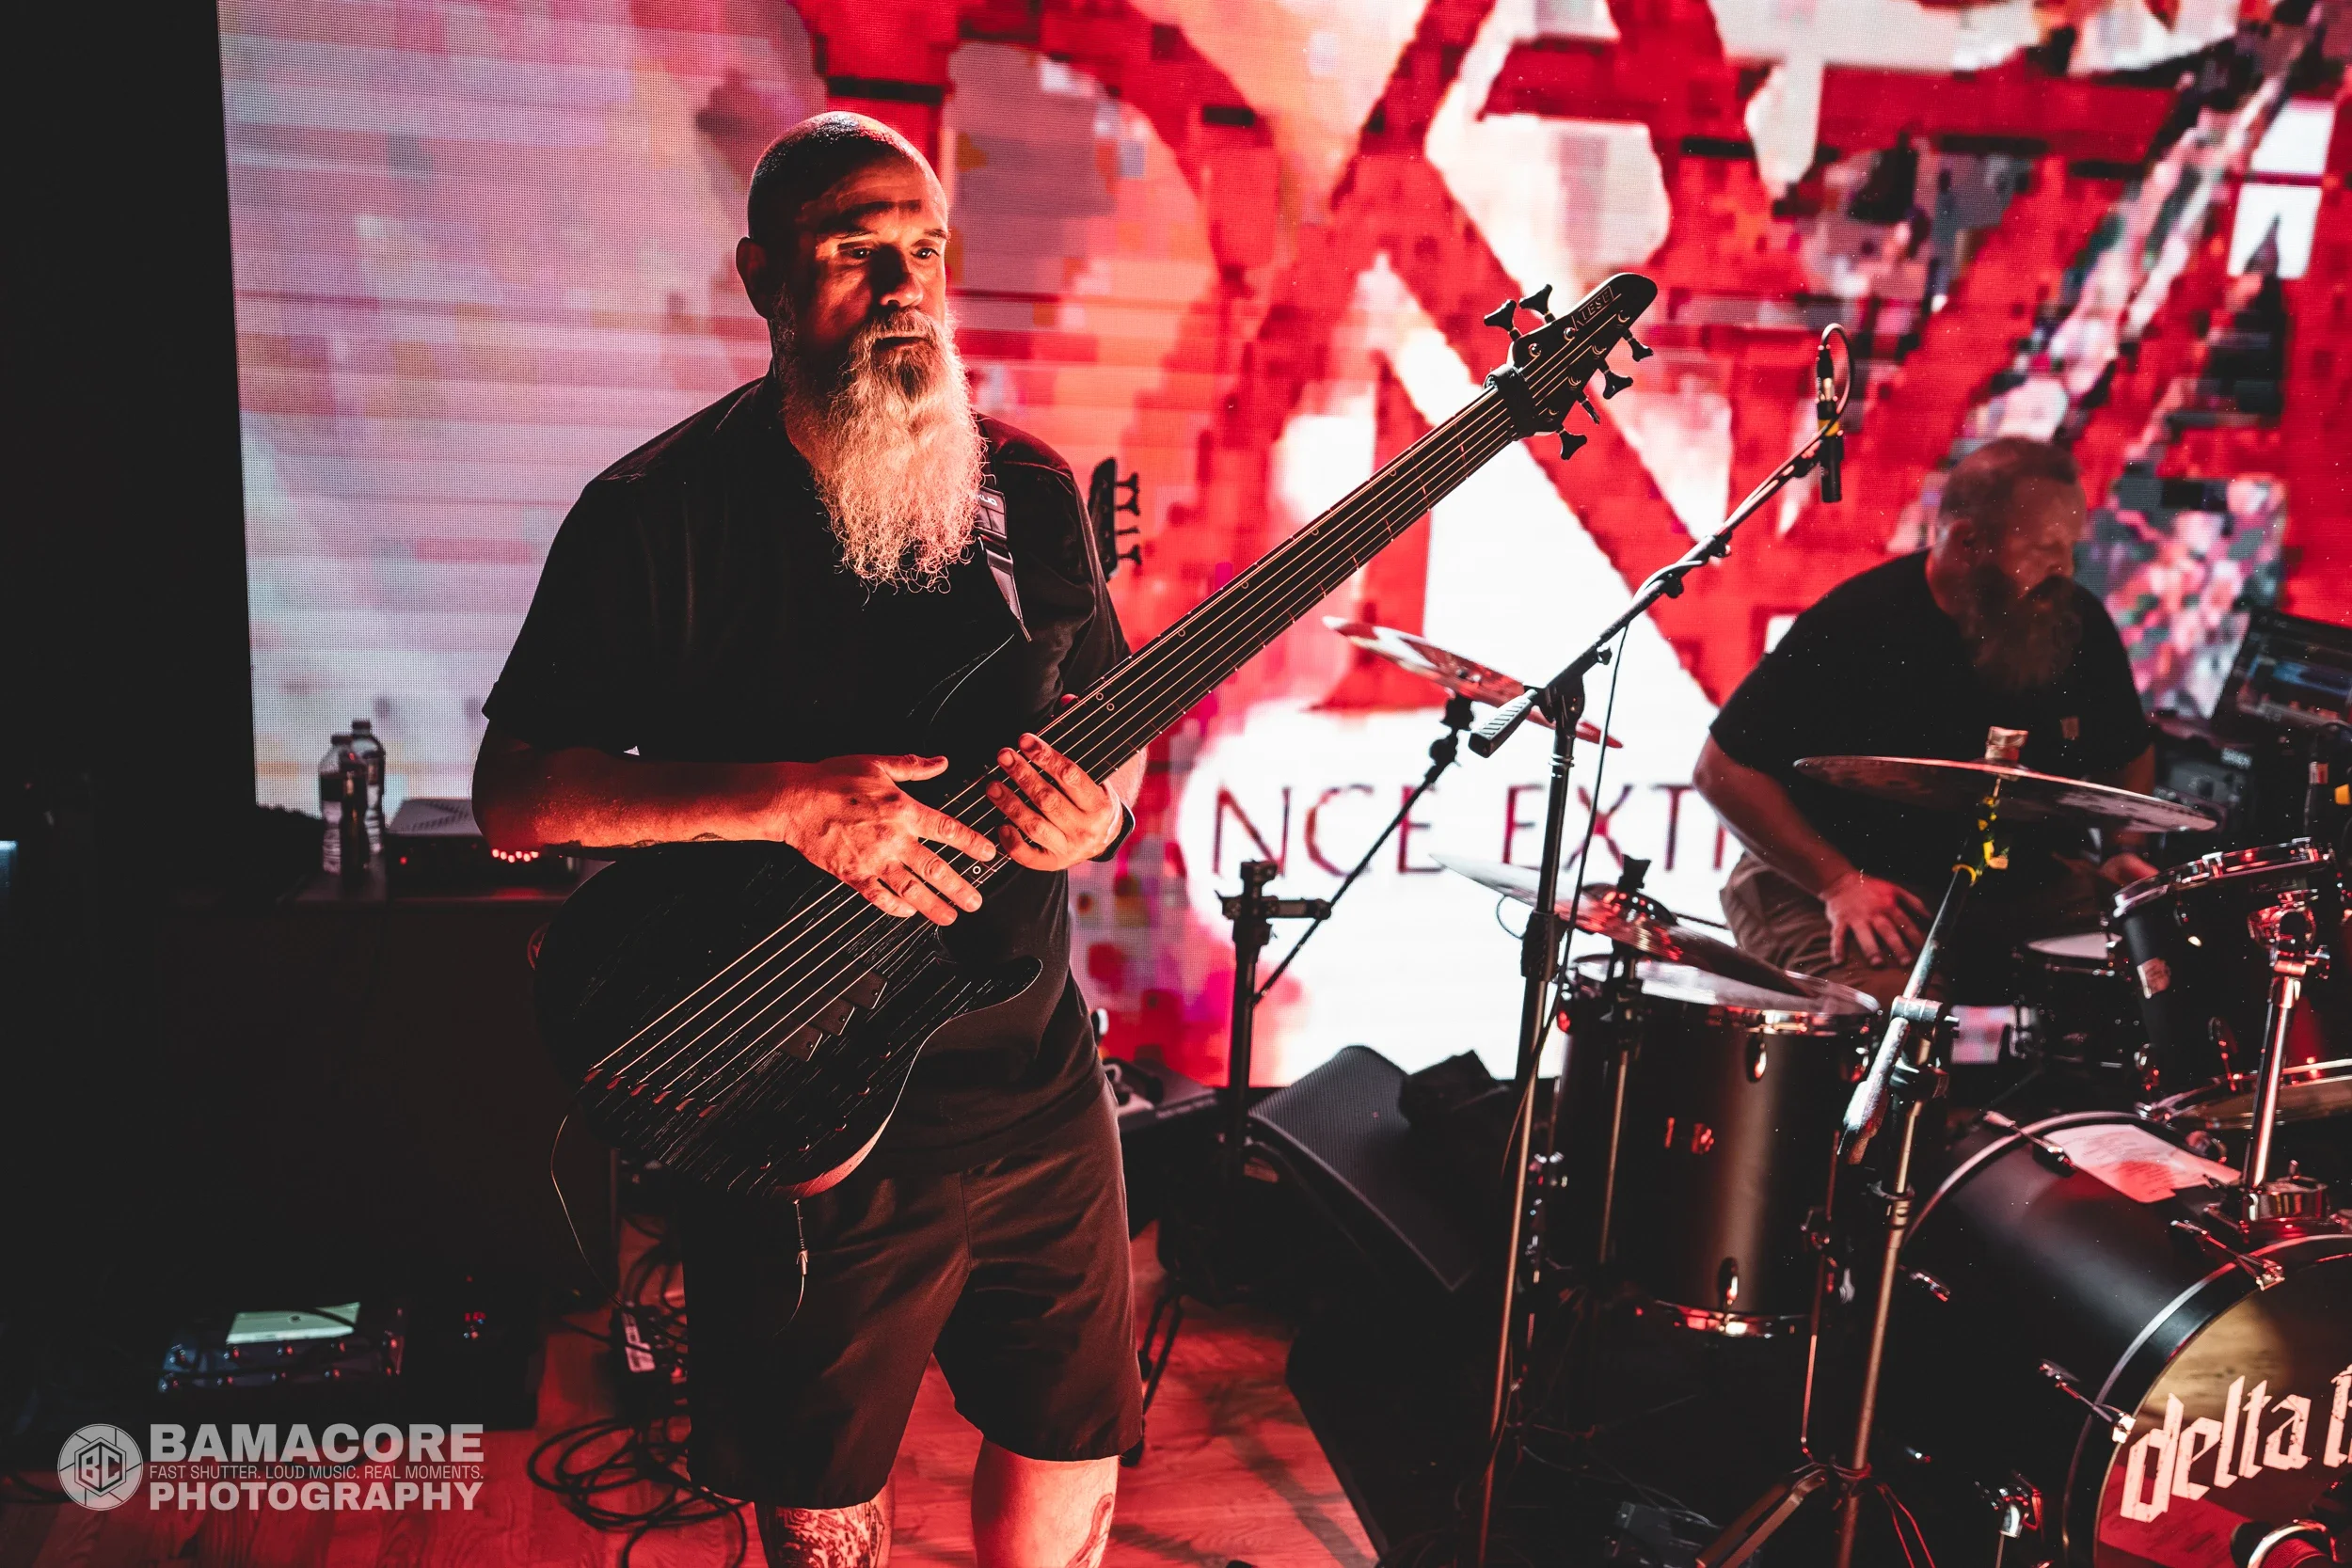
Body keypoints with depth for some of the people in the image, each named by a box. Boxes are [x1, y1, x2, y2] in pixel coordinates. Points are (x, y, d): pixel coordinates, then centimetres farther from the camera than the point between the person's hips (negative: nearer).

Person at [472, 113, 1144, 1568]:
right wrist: (782, 801, -24)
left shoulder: (1035, 495, 4)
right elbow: (513, 793, -11)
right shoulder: (661, 513, -9)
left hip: (1038, 1080, 4)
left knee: (1075, 1450, 17)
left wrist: (1099, 807, -12)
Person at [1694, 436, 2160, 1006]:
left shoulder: (2079, 622, 1)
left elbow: (2128, 756, 21)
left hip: (2026, 886, 6)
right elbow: (1721, 771, -14)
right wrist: (1838, 883, -20)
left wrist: (2125, 852, 1)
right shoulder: (1857, 626, -16)